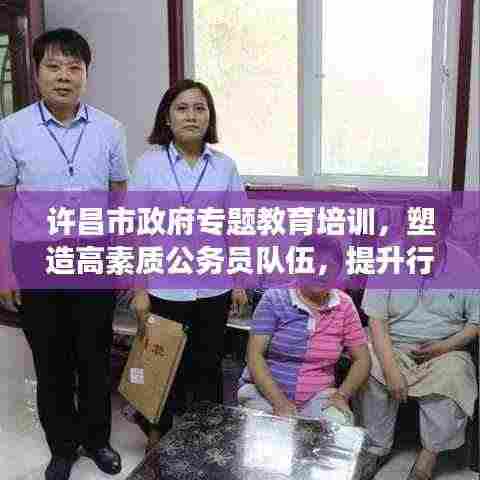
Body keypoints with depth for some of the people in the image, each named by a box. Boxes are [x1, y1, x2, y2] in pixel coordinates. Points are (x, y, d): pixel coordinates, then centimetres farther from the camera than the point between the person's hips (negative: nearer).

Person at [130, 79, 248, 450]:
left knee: (208, 363, 15)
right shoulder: (149, 163, -6)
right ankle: (162, 433, 35)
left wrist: (240, 281, 5)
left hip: (213, 286, 2)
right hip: (165, 286, -2)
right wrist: (139, 289, -7)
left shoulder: (225, 166, 0)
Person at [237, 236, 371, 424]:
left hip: (317, 396, 2)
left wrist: (342, 395, -11)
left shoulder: (344, 306, 1)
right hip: (265, 390, -2)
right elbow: (254, 355, -12)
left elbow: (361, 359, 6)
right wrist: (279, 402, -23)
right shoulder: (274, 299, -7)